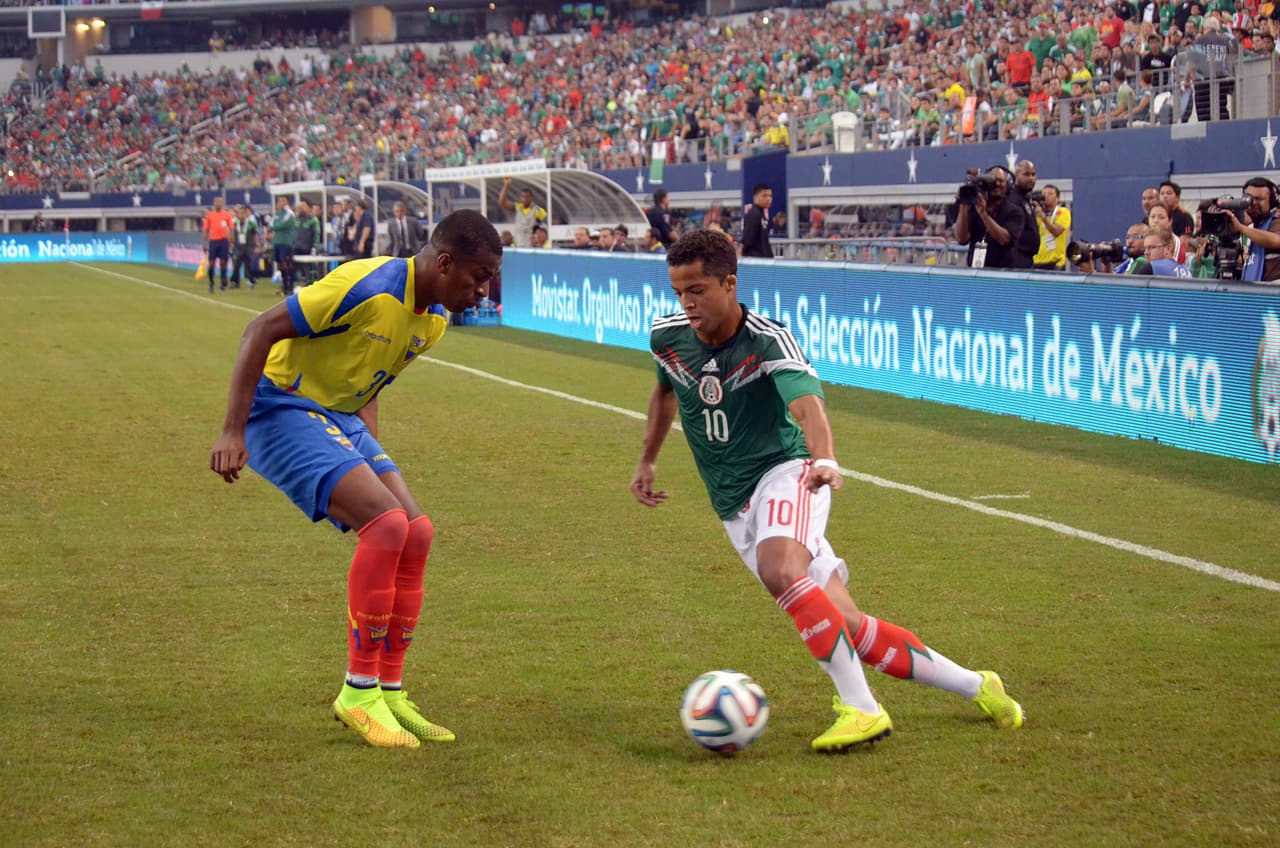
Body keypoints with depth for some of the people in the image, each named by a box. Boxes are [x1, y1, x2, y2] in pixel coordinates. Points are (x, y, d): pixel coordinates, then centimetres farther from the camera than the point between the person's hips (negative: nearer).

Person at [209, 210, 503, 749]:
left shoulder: (433, 319, 5)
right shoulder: (368, 288, -24)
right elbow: (262, 329, -23)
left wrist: (372, 457, 13)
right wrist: (233, 432, -26)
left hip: (341, 417, 9)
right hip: (283, 409, -9)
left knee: (416, 534, -1)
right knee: (387, 524, -23)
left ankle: (389, 693, 8)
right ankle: (359, 693, -14)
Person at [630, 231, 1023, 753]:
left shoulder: (769, 341, -18)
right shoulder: (667, 337, -1)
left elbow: (806, 403, -35)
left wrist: (825, 460, -54)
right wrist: (648, 459, 23)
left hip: (784, 474, -5)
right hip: (735, 507, 5)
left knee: (780, 571, -38)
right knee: (849, 629, -4)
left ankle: (862, 709, -33)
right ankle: (974, 686, 11)